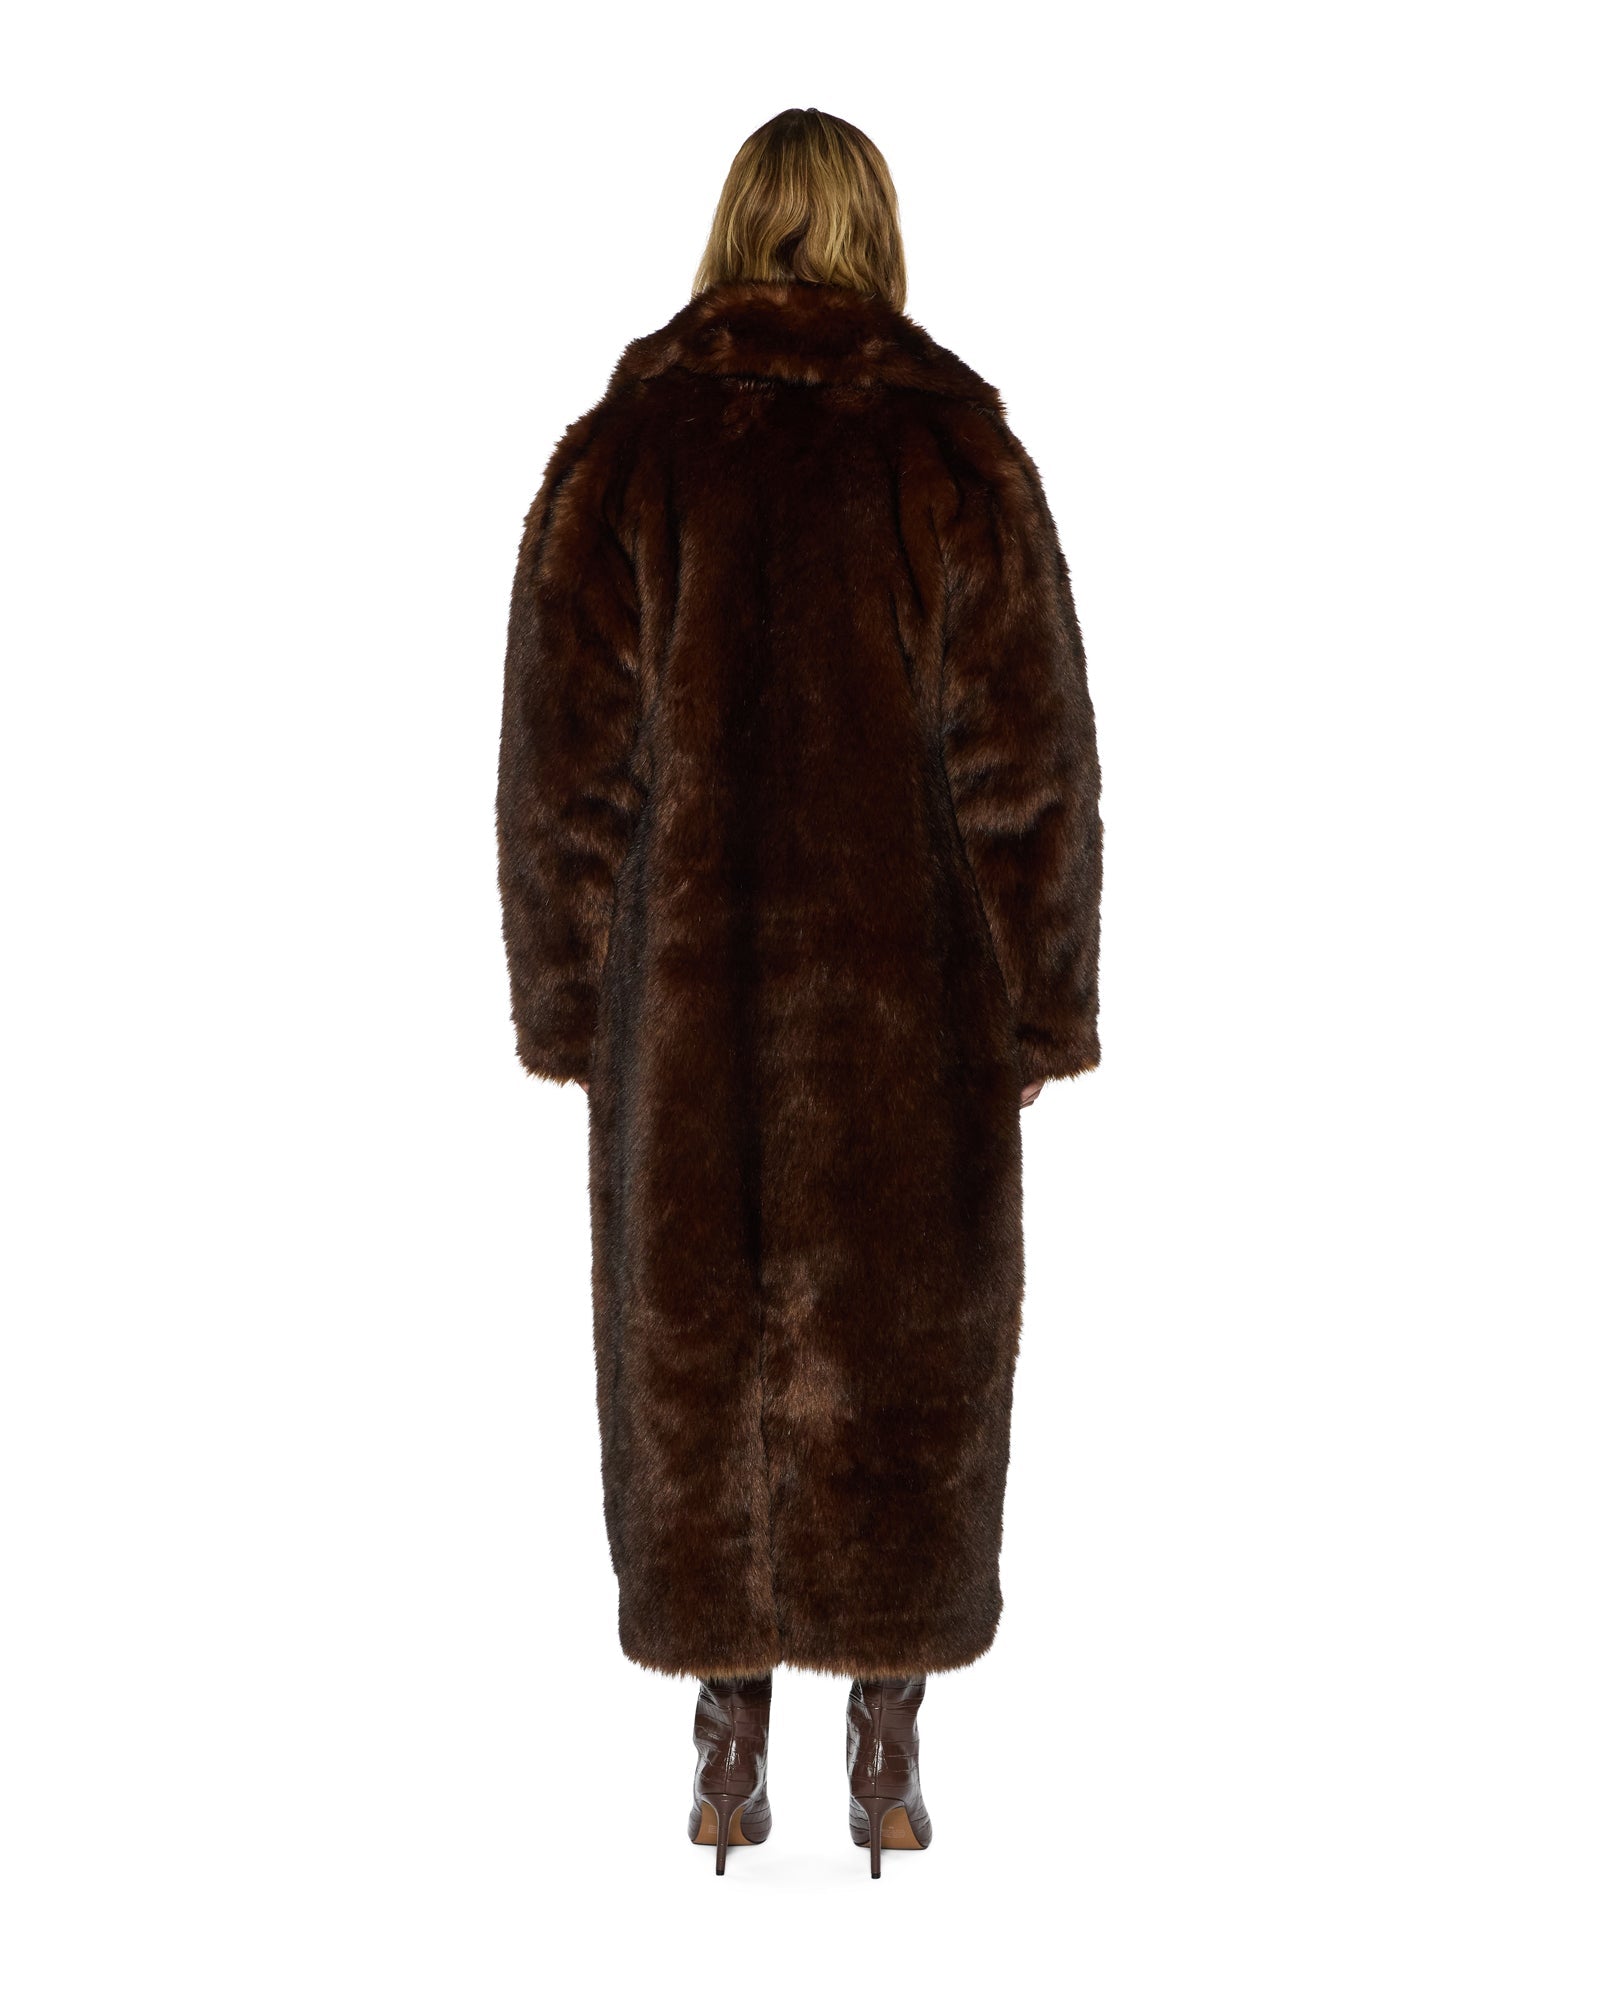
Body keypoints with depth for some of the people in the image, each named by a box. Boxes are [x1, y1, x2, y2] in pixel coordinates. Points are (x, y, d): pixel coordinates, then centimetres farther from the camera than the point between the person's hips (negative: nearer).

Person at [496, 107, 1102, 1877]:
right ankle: (886, 1761, 20)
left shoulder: (618, 454, -2)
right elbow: (1026, 767, -6)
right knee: (899, 1367, 11)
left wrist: (567, 1007, 7)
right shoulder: (955, 451, -5)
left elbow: (563, 769, -2)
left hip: (687, 1004, 1)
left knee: (693, 1361, 12)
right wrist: (1043, 1007, 2)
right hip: (908, 1011, 0)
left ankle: (727, 1757, 22)